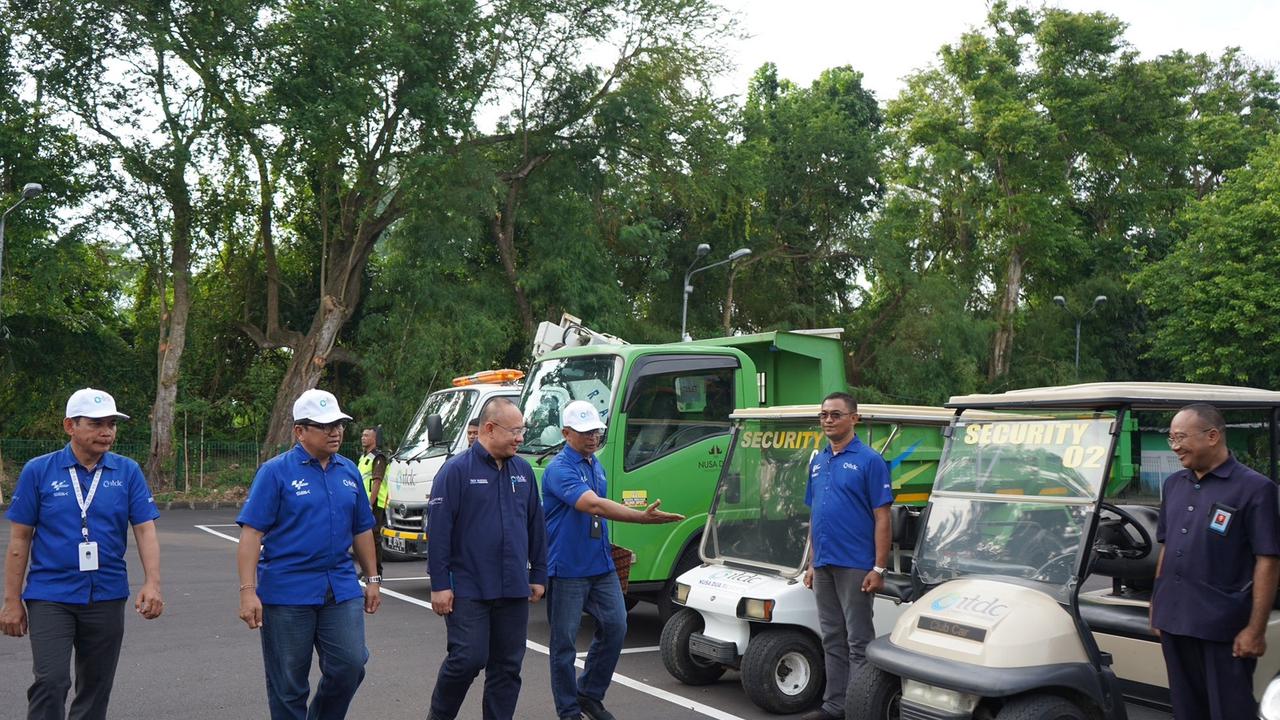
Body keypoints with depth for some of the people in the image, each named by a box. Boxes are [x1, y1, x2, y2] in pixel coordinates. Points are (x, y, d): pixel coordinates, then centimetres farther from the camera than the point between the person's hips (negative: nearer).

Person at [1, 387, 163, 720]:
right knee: (50, 681, -14)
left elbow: (145, 530, -2)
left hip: (107, 597, 2)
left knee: (95, 688, 11)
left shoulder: (128, 472, 1)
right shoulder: (38, 471, -2)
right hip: (50, 595, -2)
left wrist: (152, 583, -15)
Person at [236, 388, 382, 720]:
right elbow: (252, 533, -11)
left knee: (350, 665, -4)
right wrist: (248, 591, -17)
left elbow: (361, 530, 17)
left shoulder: (349, 472, 9)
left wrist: (373, 579, 15)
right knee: (288, 684, 5)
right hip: (287, 591, -4)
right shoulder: (276, 471, -6)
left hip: (341, 589, 4)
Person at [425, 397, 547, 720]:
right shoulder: (457, 470, -8)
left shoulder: (523, 470, 9)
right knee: (468, 659, -6)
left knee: (508, 666, 8)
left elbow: (536, 526, 14)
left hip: (514, 589, 5)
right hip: (468, 589, -5)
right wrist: (439, 584, -13)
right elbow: (438, 530, -11)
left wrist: (538, 575, 13)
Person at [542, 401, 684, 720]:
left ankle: (590, 694, 21)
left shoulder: (595, 464, 11)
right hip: (567, 568, -7)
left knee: (615, 626, 4)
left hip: (601, 564, 8)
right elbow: (593, 505, -33)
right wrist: (642, 517, -42)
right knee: (564, 640, 3)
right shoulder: (559, 469, -18)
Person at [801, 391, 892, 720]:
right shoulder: (817, 462, 13)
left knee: (858, 642, 0)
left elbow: (882, 517, -11)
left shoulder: (869, 460, -8)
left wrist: (879, 568, -15)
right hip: (823, 566, 7)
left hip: (855, 566, -7)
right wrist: (812, 563, 14)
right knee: (832, 639, 13)